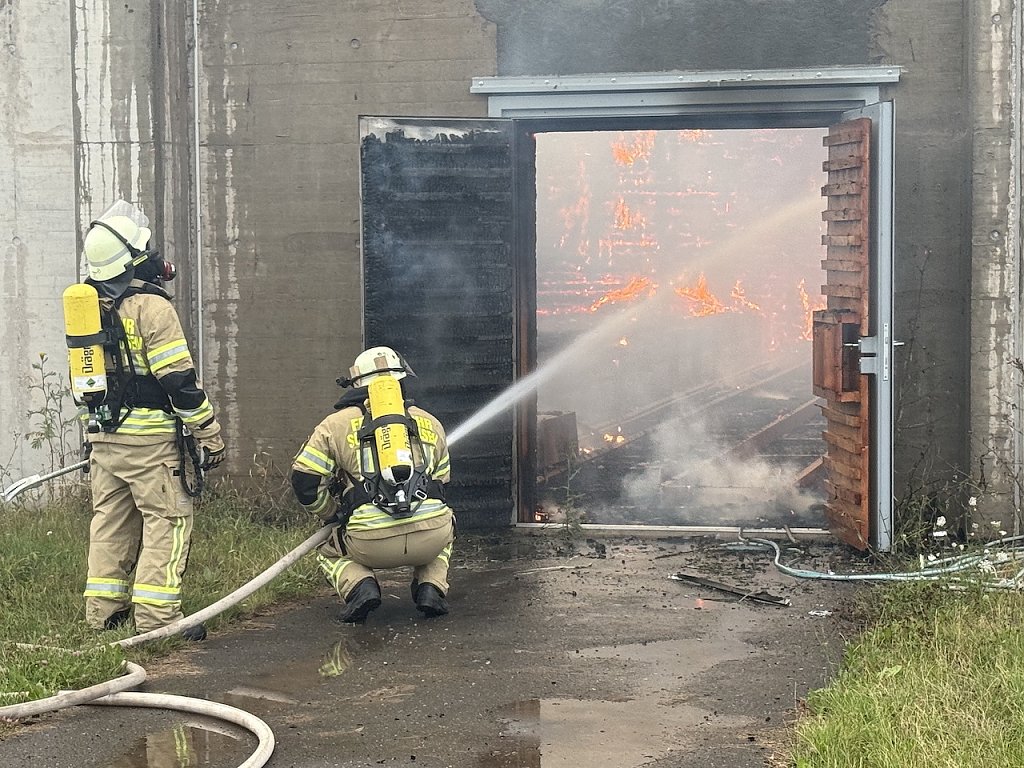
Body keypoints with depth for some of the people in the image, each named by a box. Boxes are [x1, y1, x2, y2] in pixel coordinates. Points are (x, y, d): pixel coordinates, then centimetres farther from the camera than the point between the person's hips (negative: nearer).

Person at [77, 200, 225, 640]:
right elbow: (180, 379, -16)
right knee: (167, 520, -3)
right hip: (150, 438, -8)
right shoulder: (150, 306, -13)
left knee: (110, 520, 14)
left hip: (102, 437, 8)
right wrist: (209, 435, -9)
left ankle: (103, 611, 18)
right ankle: (155, 616, -7)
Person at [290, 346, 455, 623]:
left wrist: (334, 515, 26)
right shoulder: (430, 423, 23)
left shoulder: (336, 424, 14)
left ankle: (359, 586, 0)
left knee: (329, 552, 31)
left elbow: (305, 481, 8)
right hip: (430, 540, 2)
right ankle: (431, 587, 13)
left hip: (371, 543, -2)